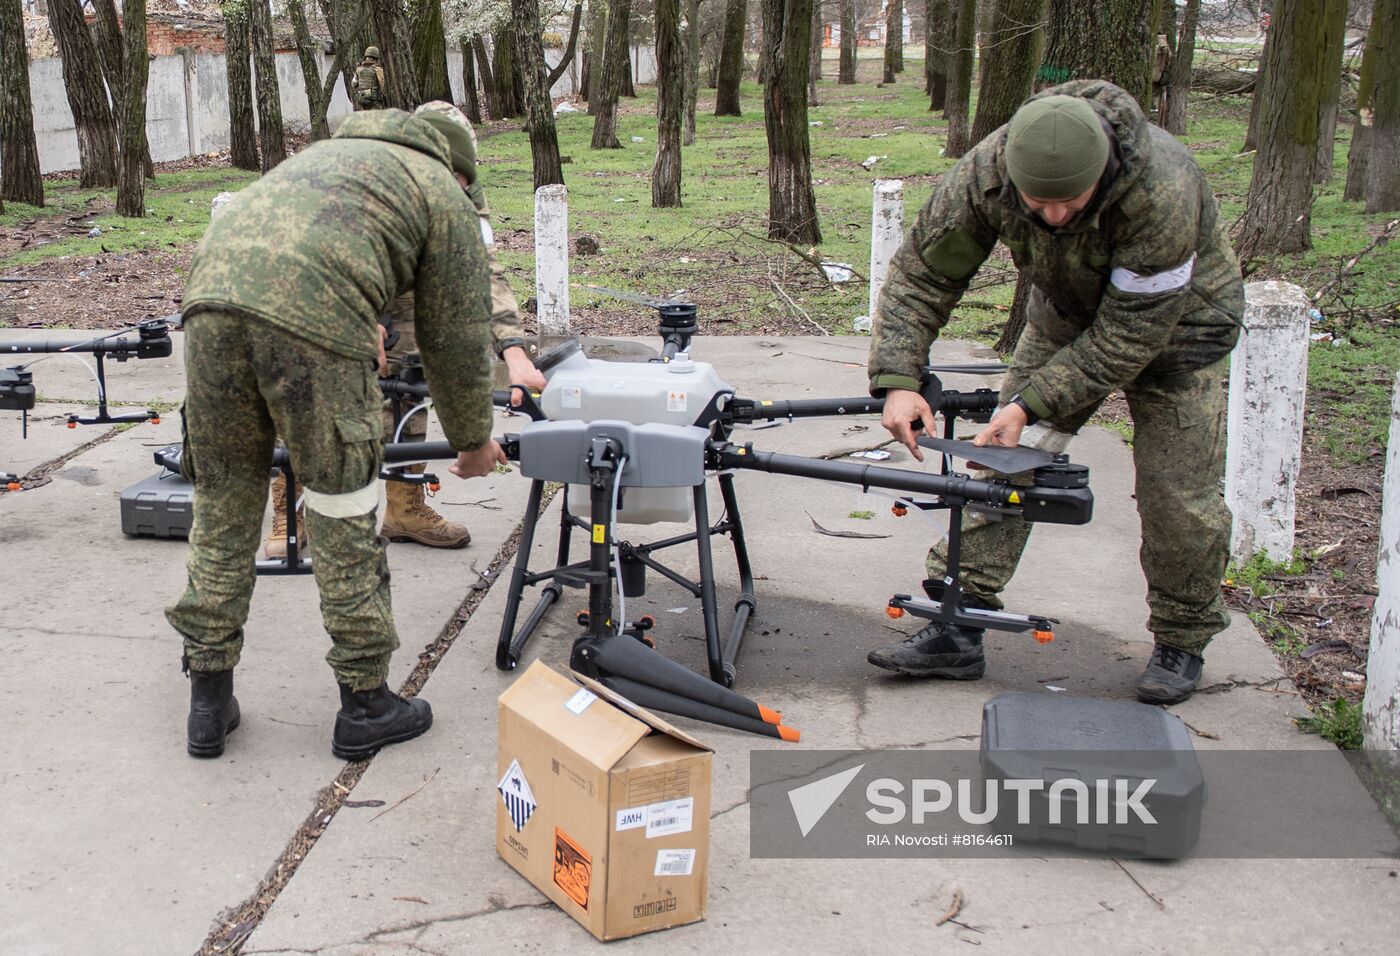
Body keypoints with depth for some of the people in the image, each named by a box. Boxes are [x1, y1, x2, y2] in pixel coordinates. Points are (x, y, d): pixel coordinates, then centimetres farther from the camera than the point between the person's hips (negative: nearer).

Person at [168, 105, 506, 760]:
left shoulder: (328, 151, 39)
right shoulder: (445, 197, 21)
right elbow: (457, 338, 19)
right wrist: (473, 442, 32)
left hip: (211, 294, 6)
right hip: (312, 319, -6)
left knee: (222, 510, 15)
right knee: (345, 521, 8)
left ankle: (210, 704, 24)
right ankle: (365, 706, 20)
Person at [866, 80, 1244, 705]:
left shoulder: (1163, 192, -39)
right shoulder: (987, 170, -28)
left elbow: (1129, 336, -32)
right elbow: (921, 273, -19)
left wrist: (1030, 404, -33)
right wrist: (897, 379, -31)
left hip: (1171, 320, -3)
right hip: (1068, 312, 4)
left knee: (1177, 493, -7)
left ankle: (1182, 643, 16)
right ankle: (959, 629, 0)